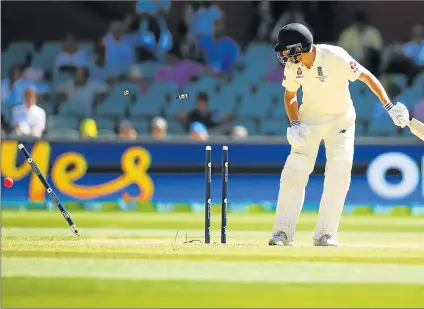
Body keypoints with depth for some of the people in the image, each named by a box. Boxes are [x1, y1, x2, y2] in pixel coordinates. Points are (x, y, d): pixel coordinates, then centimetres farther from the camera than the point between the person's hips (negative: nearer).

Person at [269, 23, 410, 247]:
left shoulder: (335, 57, -26)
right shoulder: (292, 65, -12)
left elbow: (367, 77, -20)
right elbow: (290, 95, 3)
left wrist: (389, 107, -26)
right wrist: (294, 124, -13)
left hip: (341, 120, -3)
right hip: (310, 119, 3)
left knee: (338, 175, -12)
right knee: (294, 172, -8)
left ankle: (325, 234, -4)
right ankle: (283, 232, -2)